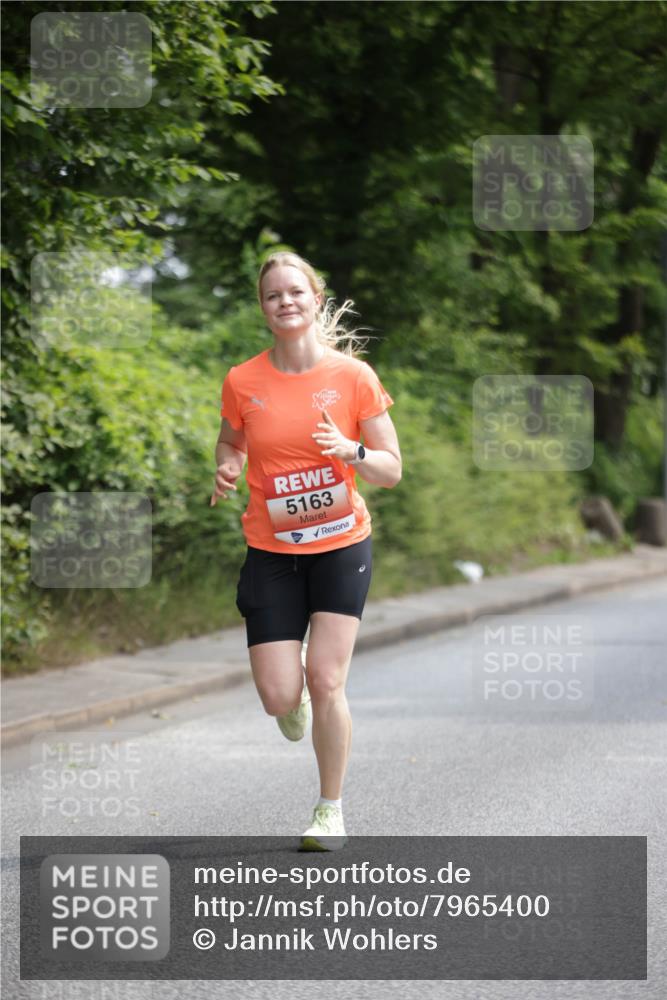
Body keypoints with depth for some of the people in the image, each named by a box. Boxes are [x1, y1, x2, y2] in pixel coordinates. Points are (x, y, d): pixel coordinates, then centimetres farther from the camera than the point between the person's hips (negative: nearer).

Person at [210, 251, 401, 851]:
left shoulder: (353, 375, -6)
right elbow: (230, 446, 15)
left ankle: (332, 811, 11)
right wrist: (227, 472, -8)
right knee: (279, 698, -7)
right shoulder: (242, 382, -3)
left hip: (341, 545, -1)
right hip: (272, 553, 1)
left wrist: (351, 451, -22)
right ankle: (295, 700, 33)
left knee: (325, 681, -9)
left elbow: (391, 470, -1)